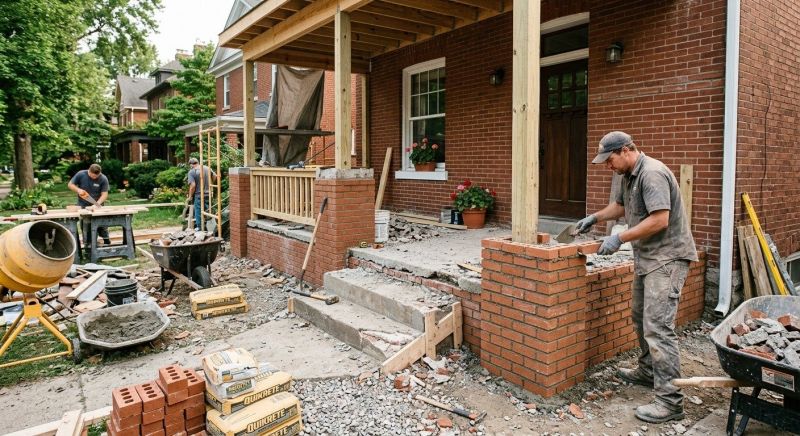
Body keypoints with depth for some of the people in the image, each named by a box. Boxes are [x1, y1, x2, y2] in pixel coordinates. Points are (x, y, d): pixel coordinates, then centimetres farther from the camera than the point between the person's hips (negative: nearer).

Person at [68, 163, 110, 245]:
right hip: (83, 206, 0)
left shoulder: (103, 179, -11)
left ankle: (106, 242, 19)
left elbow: (104, 194, -13)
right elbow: (70, 184, 3)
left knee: (102, 225, 4)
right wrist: (78, 190, -17)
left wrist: (98, 203, -28)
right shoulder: (81, 174, -8)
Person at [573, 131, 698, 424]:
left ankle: (670, 401, -7)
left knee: (657, 326, -13)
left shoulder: (652, 174, -19)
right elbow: (619, 206, 29)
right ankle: (648, 372, 36)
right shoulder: (629, 176, 13)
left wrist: (619, 239, -21)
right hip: (647, 257, 11)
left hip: (667, 257, -10)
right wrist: (593, 218, 16)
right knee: (640, 317, 19)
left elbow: (659, 220, -26)